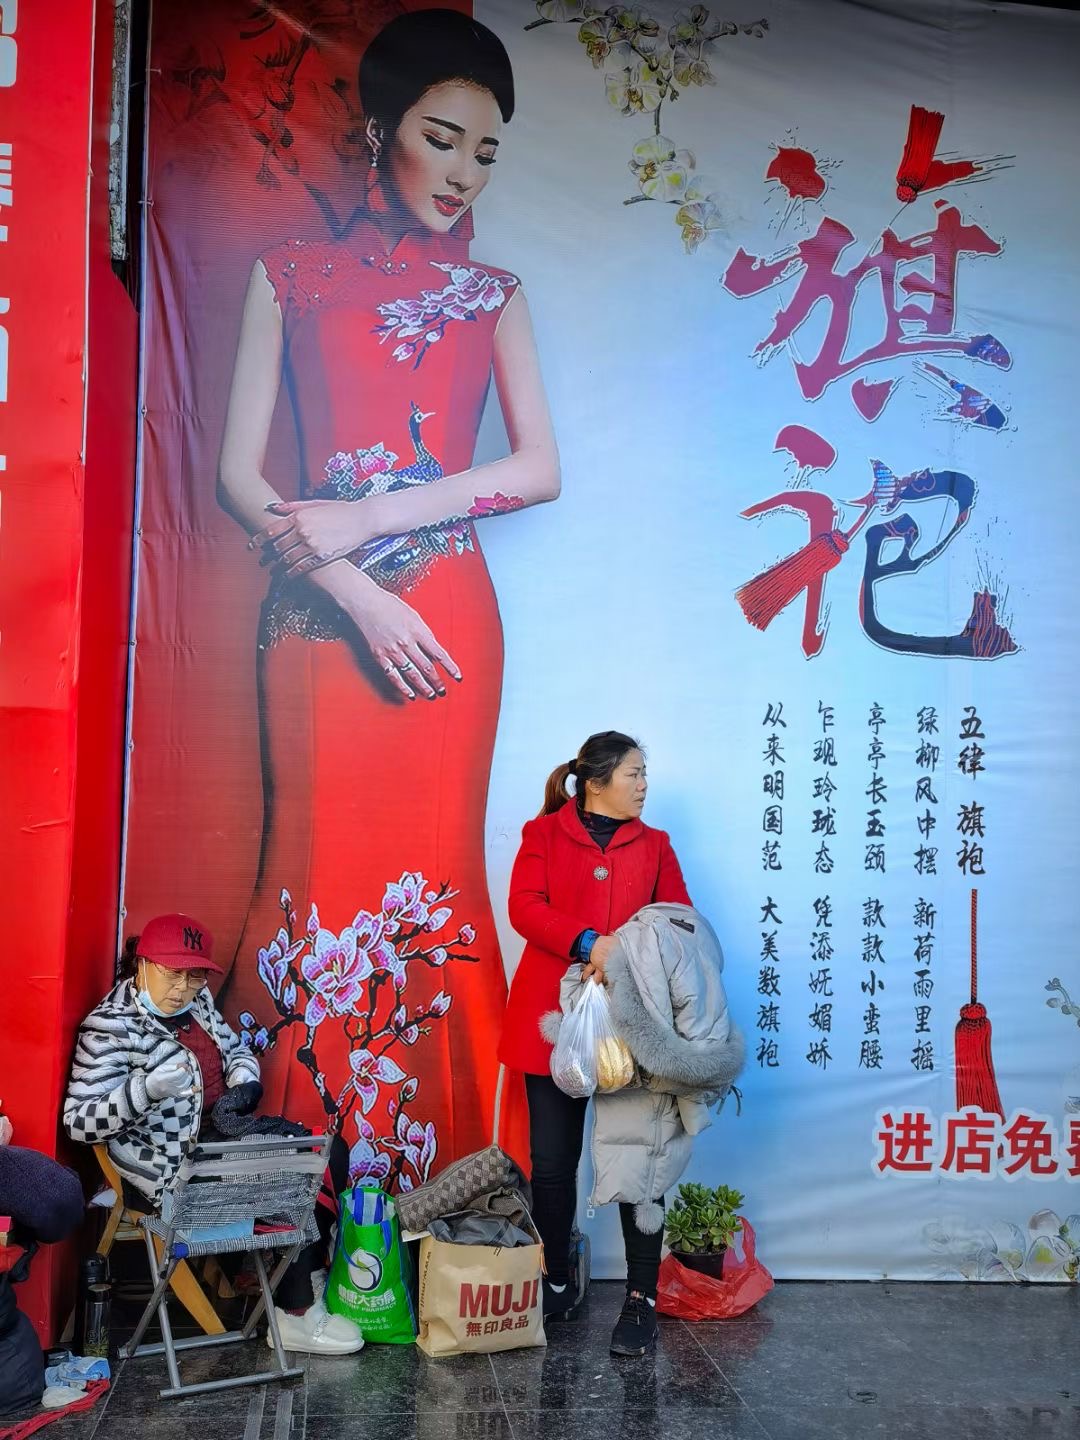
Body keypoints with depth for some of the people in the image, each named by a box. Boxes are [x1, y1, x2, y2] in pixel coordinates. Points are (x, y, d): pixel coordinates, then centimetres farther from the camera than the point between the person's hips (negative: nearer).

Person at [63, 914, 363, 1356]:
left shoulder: (196, 1001, 5)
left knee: (328, 1152, 5)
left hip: (223, 1137, 9)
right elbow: (78, 1122, -22)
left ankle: (311, 1268, 16)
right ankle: (297, 1315, 4)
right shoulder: (110, 1027, -19)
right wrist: (147, 1089, -38)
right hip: (175, 1170, -9)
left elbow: (239, 1055, 16)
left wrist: (240, 1092, -8)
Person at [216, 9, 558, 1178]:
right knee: (319, 865, -1)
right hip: (316, 611, -1)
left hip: (444, 612, 1)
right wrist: (355, 592, -12)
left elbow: (538, 468, 0)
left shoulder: (491, 294, 13)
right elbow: (238, 472, 0)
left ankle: (432, 1182, 15)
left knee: (432, 872, 2)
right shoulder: (292, 275, 9)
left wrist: (372, 518, -10)